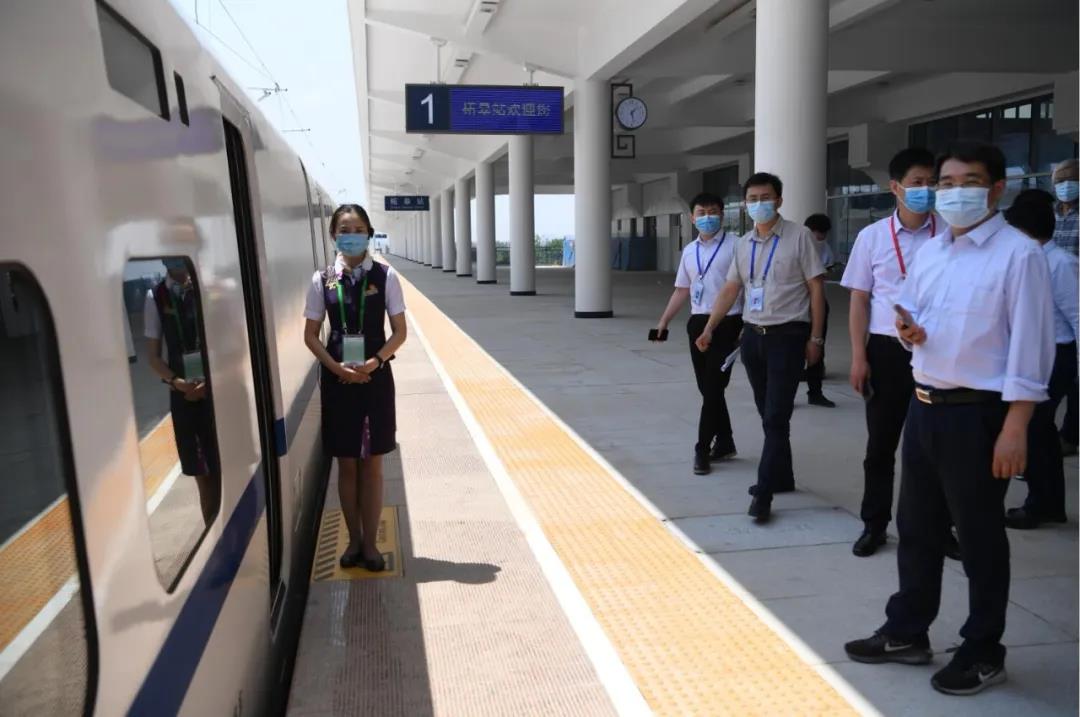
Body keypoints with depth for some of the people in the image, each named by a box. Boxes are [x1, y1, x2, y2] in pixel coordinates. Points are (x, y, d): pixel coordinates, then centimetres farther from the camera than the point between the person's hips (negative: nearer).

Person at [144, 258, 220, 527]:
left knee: (225, 466, 2)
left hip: (216, 389, -2)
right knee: (201, 473, 8)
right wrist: (175, 381, -11)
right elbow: (154, 355, 5)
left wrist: (211, 381, -10)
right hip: (183, 393, 2)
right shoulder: (155, 297, 1)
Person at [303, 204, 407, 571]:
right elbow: (310, 335, 2)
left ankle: (370, 542, 20)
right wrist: (337, 368, -12)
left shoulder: (385, 276, -3)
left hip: (375, 378, -1)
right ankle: (354, 540, 24)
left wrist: (374, 362, -16)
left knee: (372, 464, 7)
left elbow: (399, 331, -2)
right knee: (347, 465, 10)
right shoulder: (322, 279, 0)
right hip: (337, 380, 1)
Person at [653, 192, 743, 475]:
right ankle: (724, 442, 28)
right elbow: (682, 290, 19)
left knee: (714, 388, -5)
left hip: (727, 324, -6)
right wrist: (664, 321, 15)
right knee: (707, 388, 12)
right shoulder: (689, 252, 12)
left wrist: (748, 326, -16)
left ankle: (703, 449, 5)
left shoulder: (735, 246, -7)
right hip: (698, 324, 6)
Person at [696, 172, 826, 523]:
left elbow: (815, 288, -5)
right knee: (767, 416, 13)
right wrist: (709, 328, 5)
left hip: (787, 336, -6)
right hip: (752, 335, 6)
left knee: (776, 418, -8)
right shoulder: (743, 244, 10)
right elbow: (730, 289, 14)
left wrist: (815, 338, -8)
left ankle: (764, 492, -5)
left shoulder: (798, 236, -5)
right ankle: (782, 477, 28)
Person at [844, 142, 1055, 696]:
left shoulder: (1019, 254, -11)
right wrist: (906, 329, -4)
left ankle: (983, 653, 25)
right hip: (923, 406, 7)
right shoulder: (929, 251, 10)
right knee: (915, 526, 17)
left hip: (977, 413, -7)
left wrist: (1015, 428, -19)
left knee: (979, 537, 7)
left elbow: (1030, 345, -15)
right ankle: (906, 632, 33)